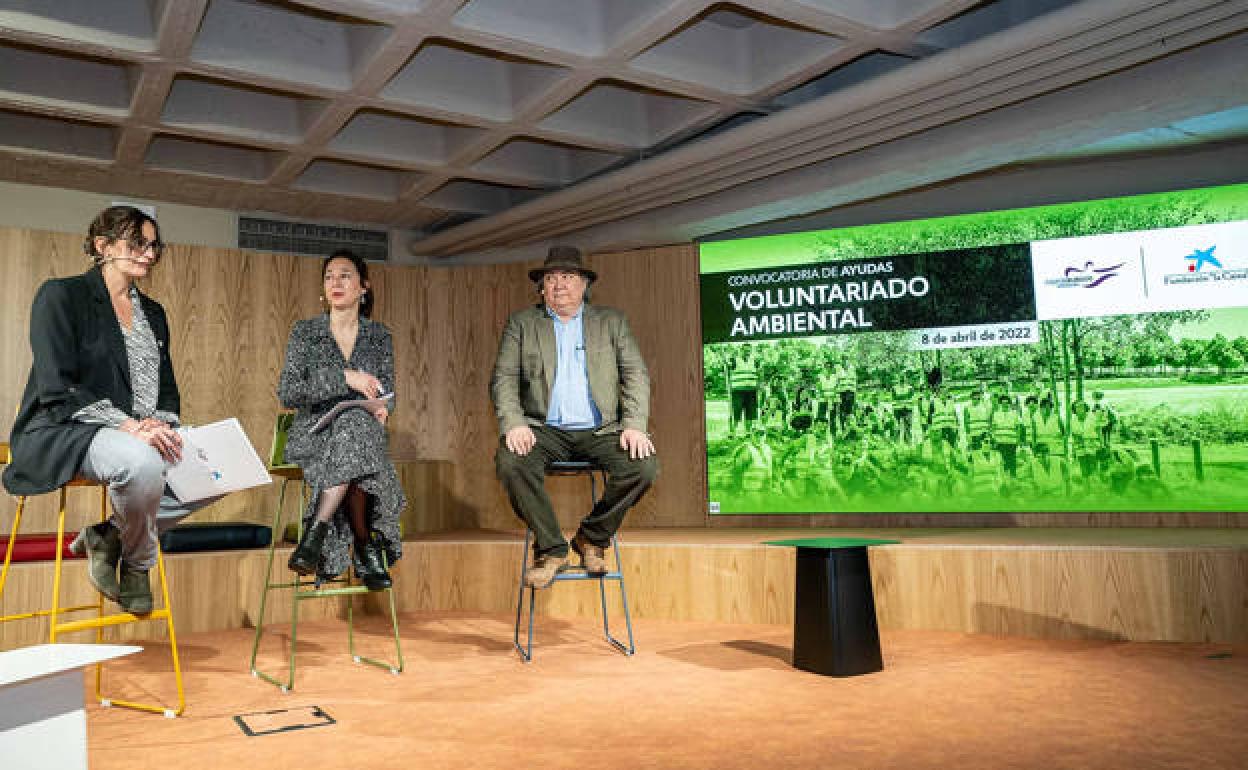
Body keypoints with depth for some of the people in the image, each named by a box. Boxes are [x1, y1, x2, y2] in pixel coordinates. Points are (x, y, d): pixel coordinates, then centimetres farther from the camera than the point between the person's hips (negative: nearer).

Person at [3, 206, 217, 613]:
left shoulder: (154, 313, 19)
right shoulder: (61, 295, -2)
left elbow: (167, 391, 17)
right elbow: (56, 389, -13)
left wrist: (161, 423, -7)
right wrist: (129, 425, -25)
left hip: (143, 437, 7)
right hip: (62, 435, -7)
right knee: (141, 461, -39)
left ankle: (108, 534, -3)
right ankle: (136, 563, -9)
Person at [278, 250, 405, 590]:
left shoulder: (379, 336, 12)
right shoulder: (305, 332, 5)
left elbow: (387, 393, 12)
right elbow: (286, 393, -6)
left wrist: (381, 406, -14)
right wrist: (344, 378, -18)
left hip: (365, 431, 2)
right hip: (314, 434, -2)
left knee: (354, 426, -37)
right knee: (353, 425, -37)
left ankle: (315, 534, -32)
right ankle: (366, 547, -29)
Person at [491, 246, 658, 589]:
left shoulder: (612, 321, 13)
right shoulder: (521, 323, 12)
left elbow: (636, 375, 6)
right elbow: (503, 378, 4)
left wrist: (635, 426, -11)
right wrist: (513, 423, -16)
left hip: (600, 431, 1)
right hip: (545, 430, 0)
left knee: (644, 465, -26)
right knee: (509, 461, -30)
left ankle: (592, 538, -1)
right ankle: (551, 548, -9)